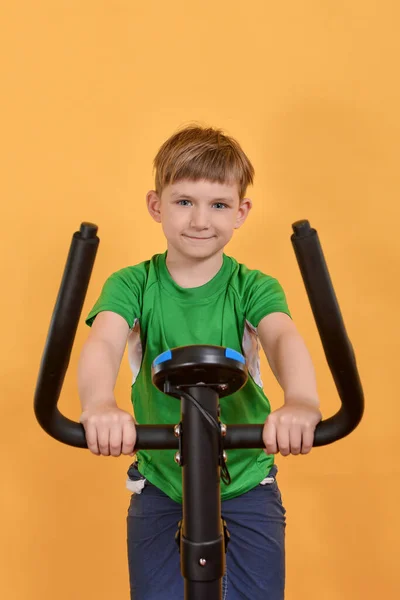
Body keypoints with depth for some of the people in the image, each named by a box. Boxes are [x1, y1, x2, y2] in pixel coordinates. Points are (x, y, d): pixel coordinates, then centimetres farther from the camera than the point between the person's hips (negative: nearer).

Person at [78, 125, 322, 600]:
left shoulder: (254, 288, -8)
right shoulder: (132, 285, -7)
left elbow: (284, 337, -27)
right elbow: (103, 342, -26)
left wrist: (301, 401, -51)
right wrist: (99, 404, -49)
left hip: (246, 484, 0)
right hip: (159, 485, 0)